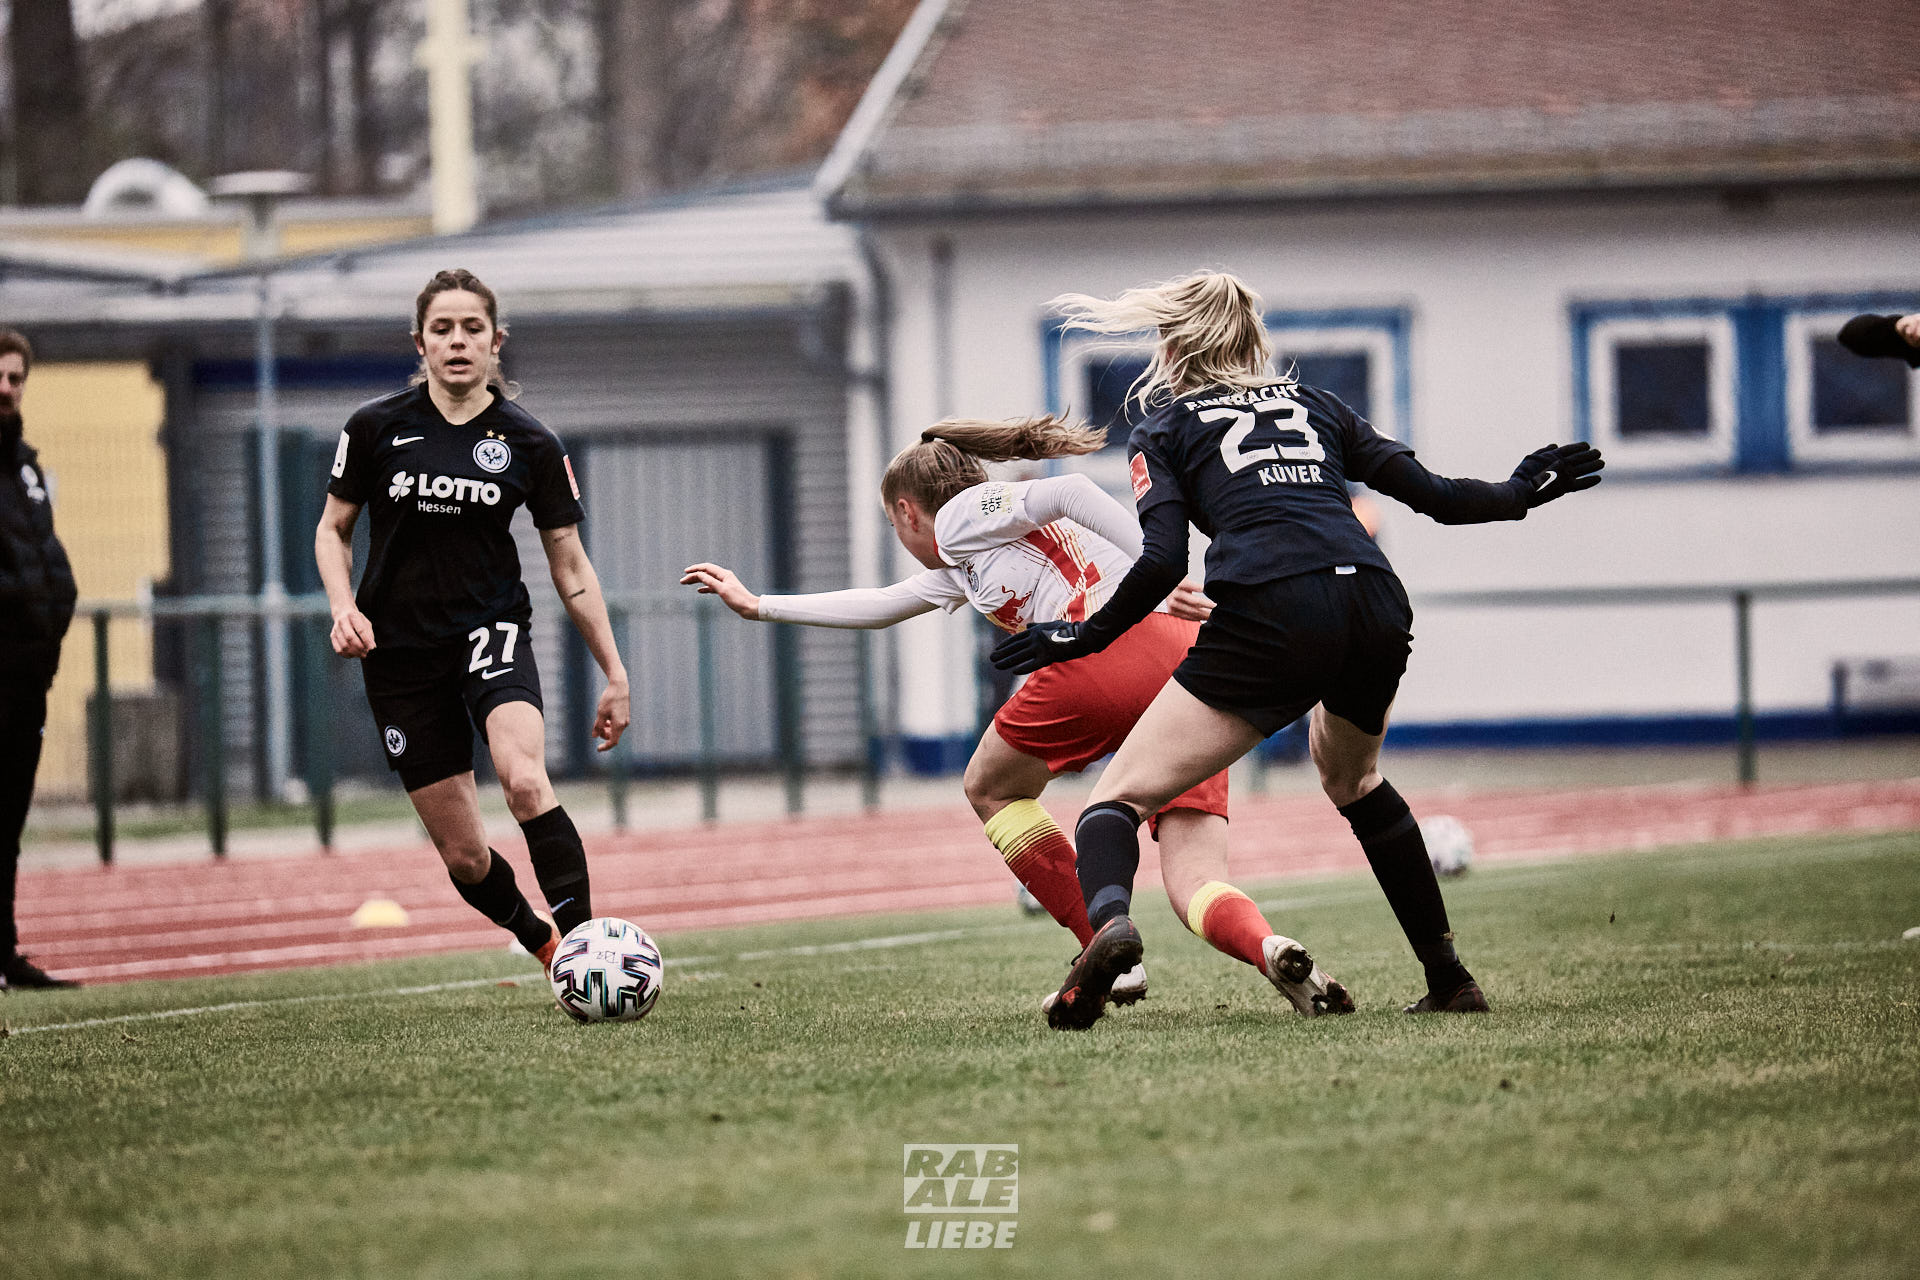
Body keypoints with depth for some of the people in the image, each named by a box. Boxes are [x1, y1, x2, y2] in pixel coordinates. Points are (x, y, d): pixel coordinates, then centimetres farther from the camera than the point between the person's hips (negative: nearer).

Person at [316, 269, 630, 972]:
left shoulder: (529, 443, -2)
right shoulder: (377, 427, -2)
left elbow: (570, 566, 5)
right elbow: (332, 530, 10)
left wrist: (614, 674, 3)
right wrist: (344, 608, -10)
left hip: (492, 631, -1)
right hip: (401, 649, 1)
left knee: (524, 778, -32)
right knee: (463, 854, 0)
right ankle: (548, 949, 26)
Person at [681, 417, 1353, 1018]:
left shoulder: (960, 514, 14)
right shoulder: (963, 569, 39)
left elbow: (1068, 493, -3)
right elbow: (879, 605, 52)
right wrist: (757, 605, 60)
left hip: (1109, 643, -8)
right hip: (1189, 652, 8)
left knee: (990, 789, 20)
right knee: (1196, 888, -1)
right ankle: (1270, 949, -35)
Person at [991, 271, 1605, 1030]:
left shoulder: (1164, 428, 17)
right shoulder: (1310, 405, 28)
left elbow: (1164, 561, 2)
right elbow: (1431, 493, 23)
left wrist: (1083, 639, 12)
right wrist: (1522, 495, 39)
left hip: (1268, 616, -5)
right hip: (1377, 609, 5)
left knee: (1119, 797, 0)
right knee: (1351, 775, 36)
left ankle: (1108, 919, -35)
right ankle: (1448, 978, 35)